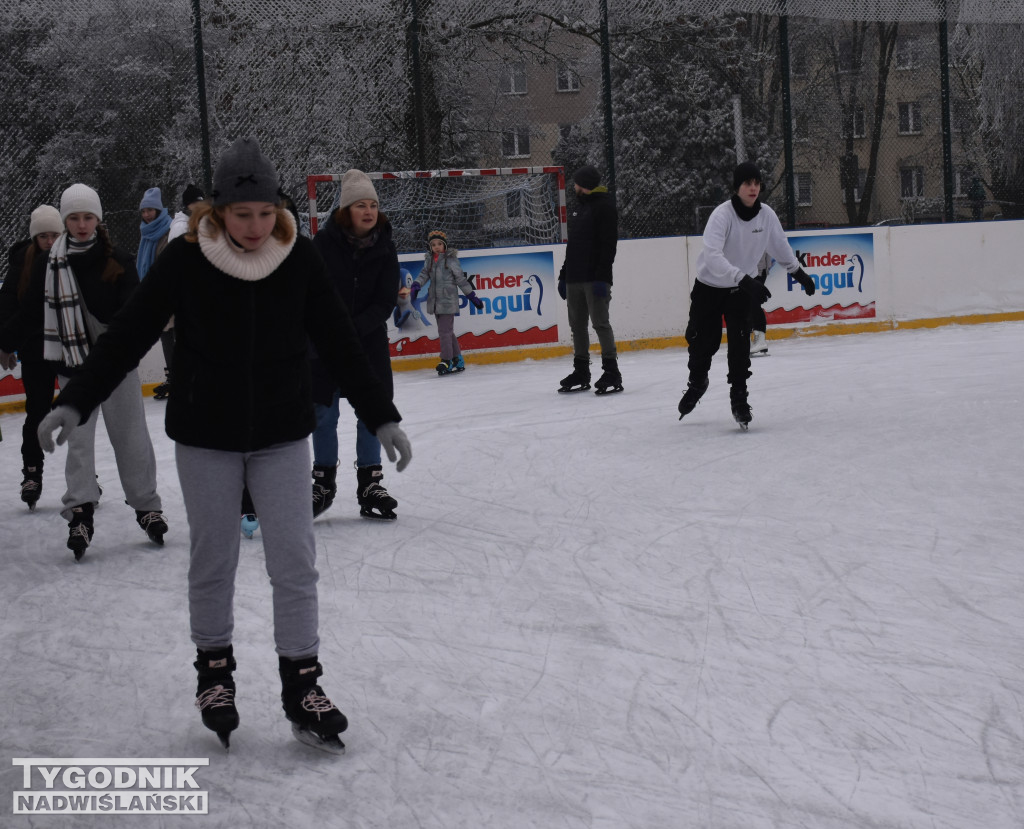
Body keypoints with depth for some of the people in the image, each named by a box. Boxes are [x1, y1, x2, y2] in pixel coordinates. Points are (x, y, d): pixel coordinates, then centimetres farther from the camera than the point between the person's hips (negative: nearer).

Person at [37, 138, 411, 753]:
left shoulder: (299, 258, -7)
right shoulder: (186, 259, -11)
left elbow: (340, 343, -2)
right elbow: (128, 335, -9)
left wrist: (382, 417, -1)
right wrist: (75, 403, -15)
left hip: (282, 435, 1)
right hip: (206, 436, -1)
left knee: (295, 562, 0)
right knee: (213, 561, 10)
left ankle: (301, 683, 12)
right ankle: (215, 667, 31)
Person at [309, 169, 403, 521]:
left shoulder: (384, 248, -5)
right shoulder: (324, 242, -10)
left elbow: (386, 301, -9)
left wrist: (353, 330, -21)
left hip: (369, 338, 2)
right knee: (324, 413, 5)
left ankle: (369, 482, 14)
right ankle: (324, 482, 20)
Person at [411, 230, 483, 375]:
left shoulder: (451, 260, -5)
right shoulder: (429, 260, 12)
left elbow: (461, 279, -2)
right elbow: (424, 274, 5)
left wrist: (473, 297, 0)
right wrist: (416, 286, -15)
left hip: (448, 301, -6)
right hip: (436, 301, 6)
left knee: (445, 331, -11)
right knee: (447, 332, 10)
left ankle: (447, 362, -5)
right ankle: (458, 361, 18)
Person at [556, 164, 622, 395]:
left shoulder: (604, 206, -7)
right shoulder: (580, 207, 20)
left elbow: (609, 244, -15)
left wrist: (602, 278, -22)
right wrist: (564, 276, 21)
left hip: (594, 278, -9)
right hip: (575, 278, 9)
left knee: (600, 323, -10)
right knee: (577, 324, 9)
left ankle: (612, 373, -7)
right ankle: (581, 373, 15)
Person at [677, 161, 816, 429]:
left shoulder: (767, 215, -13)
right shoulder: (722, 214, -27)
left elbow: (780, 246, 9)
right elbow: (712, 256, -39)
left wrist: (799, 273, 20)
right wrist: (745, 280, -49)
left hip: (741, 289, 2)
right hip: (709, 287, -2)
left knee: (740, 343, -12)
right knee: (702, 341, 7)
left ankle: (739, 400, -1)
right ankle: (697, 381, 39)